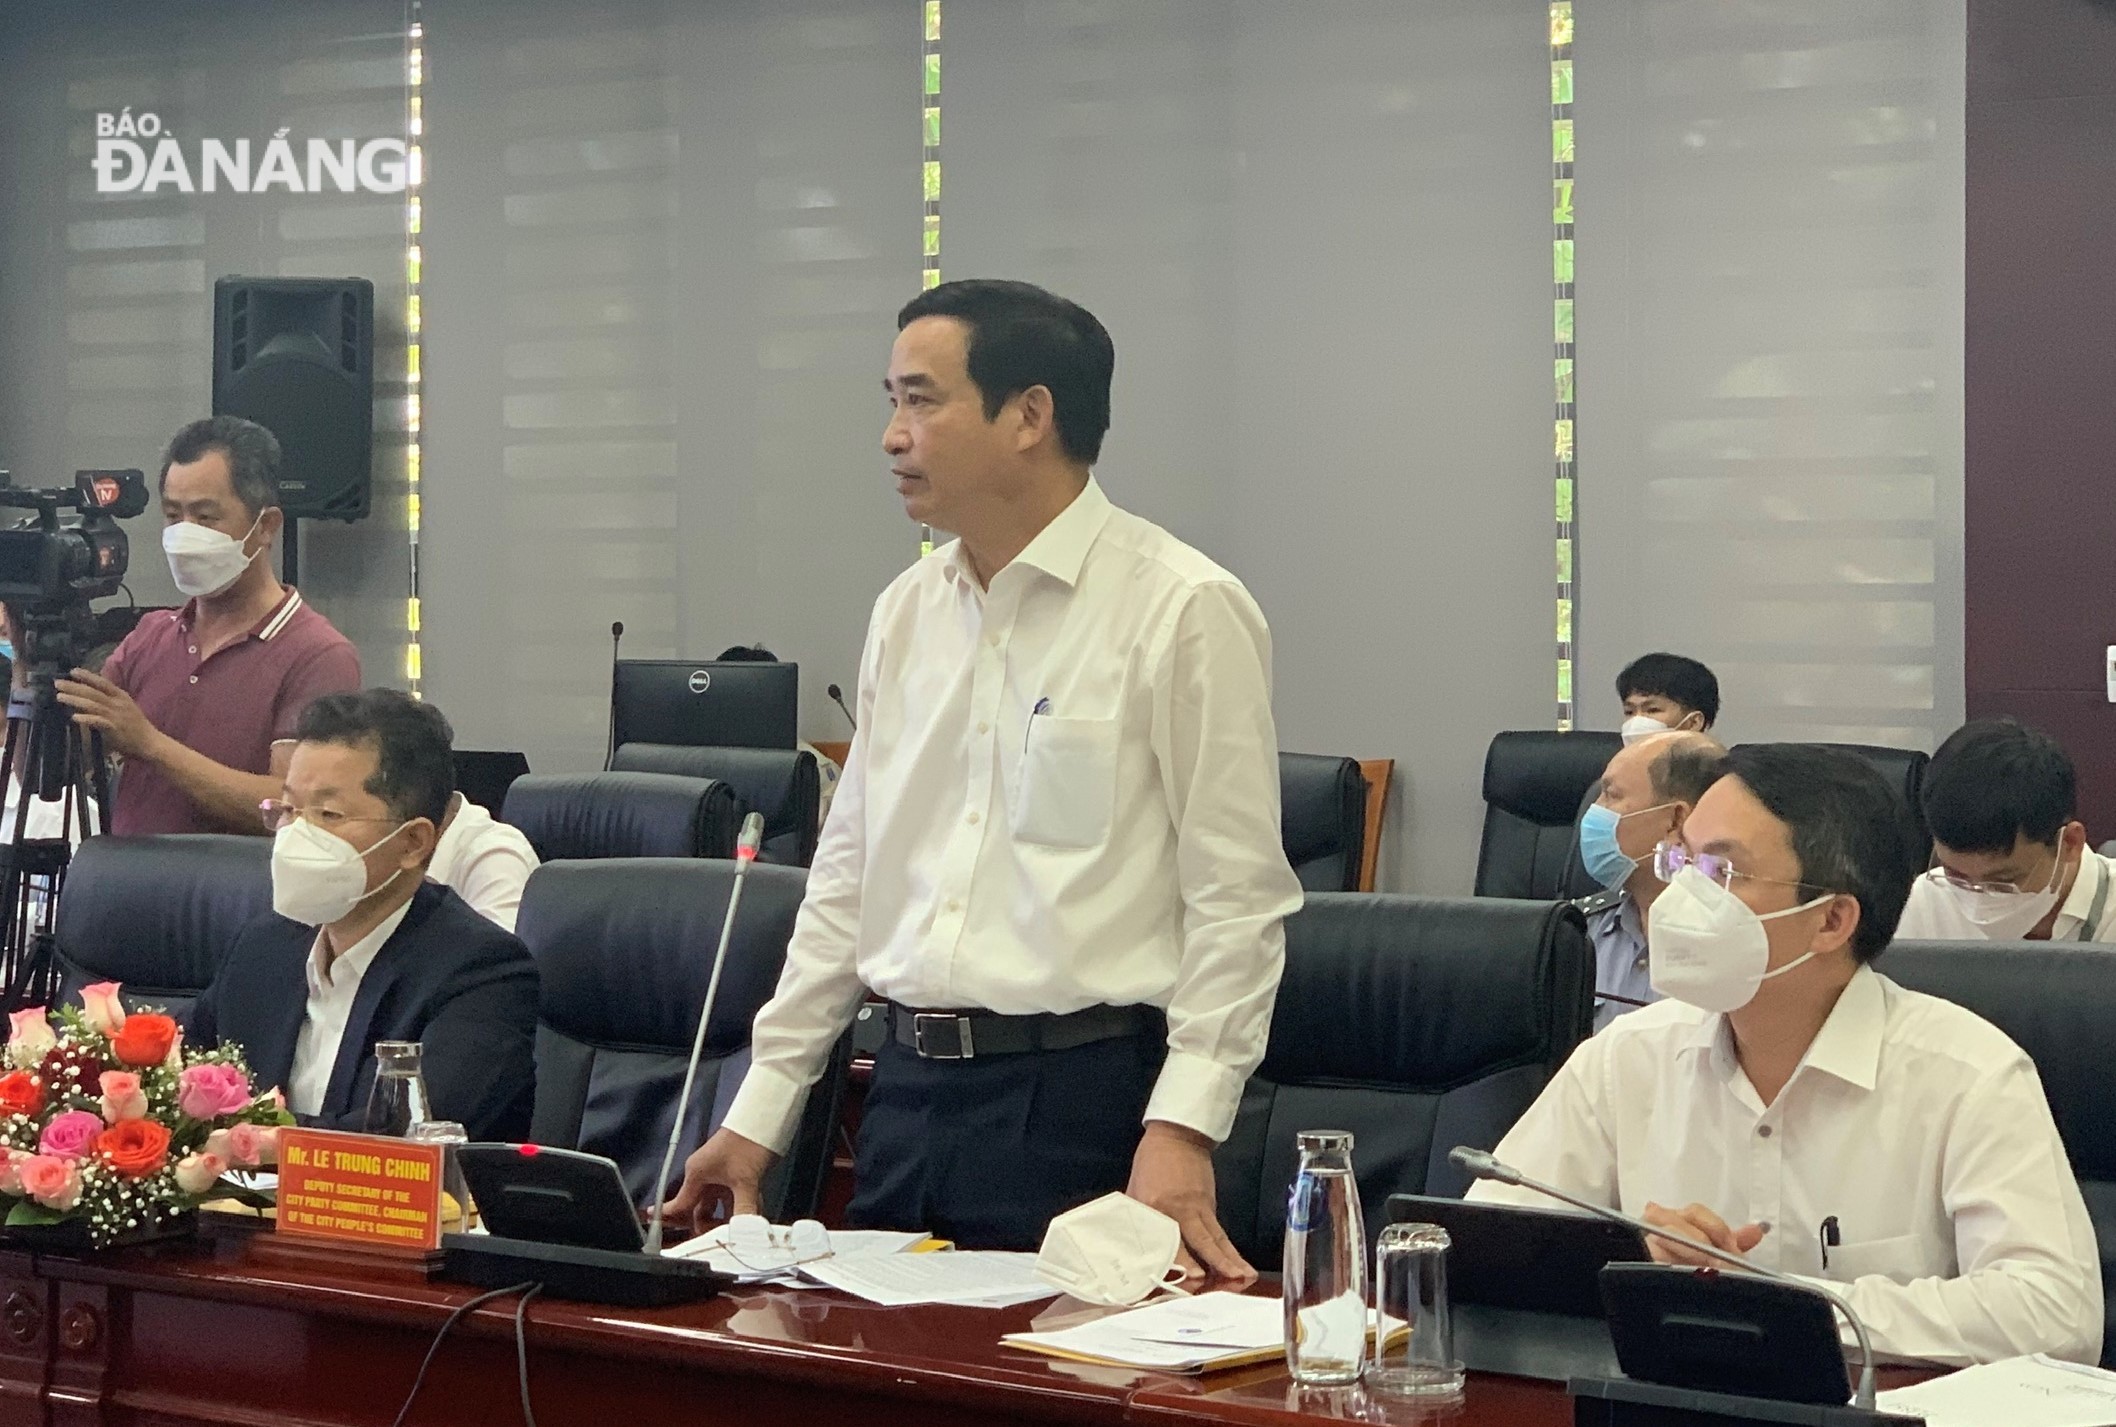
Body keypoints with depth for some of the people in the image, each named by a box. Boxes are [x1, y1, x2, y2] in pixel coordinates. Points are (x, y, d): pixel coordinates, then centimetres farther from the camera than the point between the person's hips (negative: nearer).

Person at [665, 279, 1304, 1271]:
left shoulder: (1182, 610, -8)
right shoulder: (905, 614, 12)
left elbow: (1237, 900, -11)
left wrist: (1182, 1130, -19)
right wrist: (758, 1114, 14)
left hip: (1082, 1098, -6)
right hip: (907, 1091, 6)